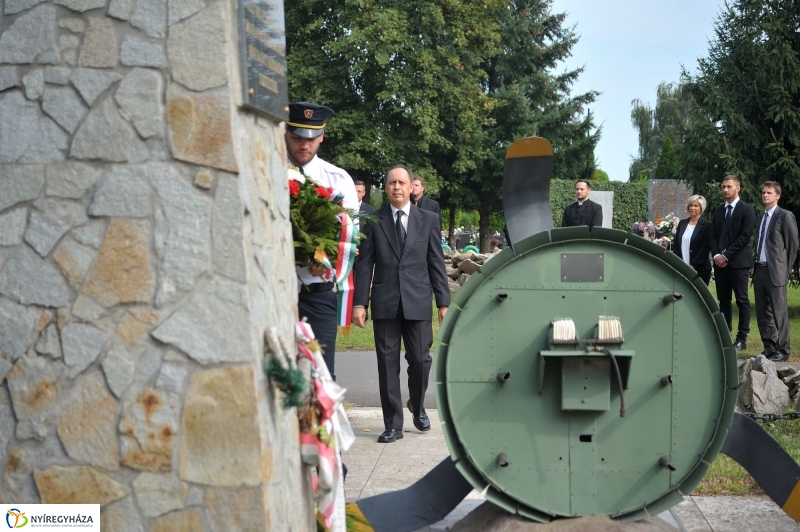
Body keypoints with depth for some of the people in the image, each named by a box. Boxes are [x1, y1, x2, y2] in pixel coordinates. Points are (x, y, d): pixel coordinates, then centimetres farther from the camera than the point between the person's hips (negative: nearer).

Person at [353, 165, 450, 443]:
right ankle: (393, 424, 12)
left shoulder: (428, 219, 7)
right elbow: (364, 264, 3)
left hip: (418, 301, 0)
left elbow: (437, 263, 6)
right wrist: (359, 302, -4)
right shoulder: (374, 221, 5)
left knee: (420, 360, 1)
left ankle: (417, 406, 30)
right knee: (388, 364, 3)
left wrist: (443, 302, 2)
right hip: (385, 302, 0)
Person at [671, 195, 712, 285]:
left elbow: (705, 248, -8)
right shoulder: (682, 223, 12)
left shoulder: (707, 225, -3)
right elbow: (675, 245, 13)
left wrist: (693, 265, -14)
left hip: (700, 270, -4)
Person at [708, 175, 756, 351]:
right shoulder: (718, 210, 16)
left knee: (742, 300, -2)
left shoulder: (747, 210, -3)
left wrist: (726, 255, -13)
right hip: (720, 262, 6)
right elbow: (712, 235, 12)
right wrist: (716, 255, -5)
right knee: (724, 301, 8)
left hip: (738, 262, -6)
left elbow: (745, 236, -11)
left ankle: (742, 339, 0)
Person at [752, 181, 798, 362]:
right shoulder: (760, 218, 17)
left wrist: (785, 268, -4)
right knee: (762, 313, 10)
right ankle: (769, 348, 19)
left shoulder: (785, 216, -5)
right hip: (759, 270, 8)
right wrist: (755, 266, 12)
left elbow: (793, 244, -5)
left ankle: (782, 351, 1)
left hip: (775, 272, -7)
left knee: (779, 312, -5)